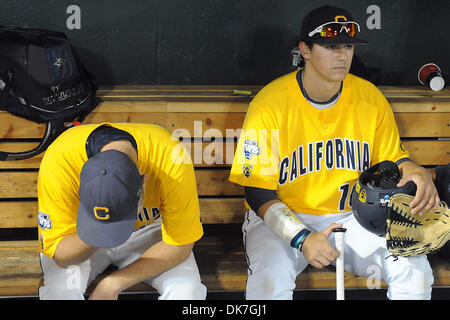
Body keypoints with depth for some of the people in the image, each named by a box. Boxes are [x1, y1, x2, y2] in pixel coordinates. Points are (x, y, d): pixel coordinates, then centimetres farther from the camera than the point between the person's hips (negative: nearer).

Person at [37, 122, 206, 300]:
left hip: (148, 231, 0)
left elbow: (180, 245, -23)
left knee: (186, 290, -27)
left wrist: (113, 284, -27)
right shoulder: (58, 161, -35)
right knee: (59, 289, -30)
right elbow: (58, 255, -28)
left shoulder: (172, 160, -36)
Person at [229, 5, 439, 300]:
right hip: (283, 219, -3)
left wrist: (416, 173, -14)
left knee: (415, 271, -17)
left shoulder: (371, 98, -2)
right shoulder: (270, 104, -14)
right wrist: (302, 239, -27)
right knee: (270, 280, -34)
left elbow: (391, 158, 13)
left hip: (351, 217, 4)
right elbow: (258, 192, -13)